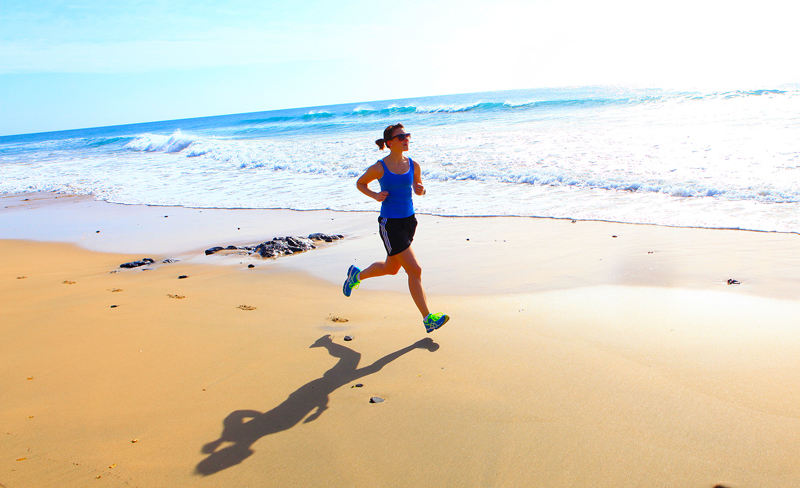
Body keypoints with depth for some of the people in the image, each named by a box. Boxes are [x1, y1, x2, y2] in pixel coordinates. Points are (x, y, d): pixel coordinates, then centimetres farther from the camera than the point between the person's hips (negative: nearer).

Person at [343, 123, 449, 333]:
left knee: (391, 268, 21)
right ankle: (428, 319, 0)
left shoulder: (413, 165, 0)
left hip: (409, 220, 7)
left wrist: (420, 190, -7)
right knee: (414, 270, -10)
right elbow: (360, 183, 5)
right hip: (390, 224, -7)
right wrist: (375, 196, -13)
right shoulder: (379, 168, -12)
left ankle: (357, 275, 50)